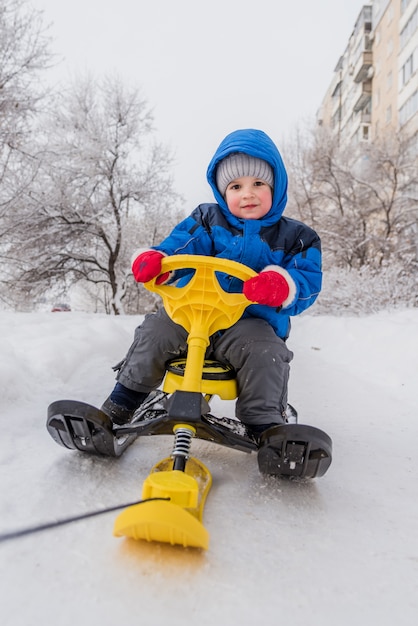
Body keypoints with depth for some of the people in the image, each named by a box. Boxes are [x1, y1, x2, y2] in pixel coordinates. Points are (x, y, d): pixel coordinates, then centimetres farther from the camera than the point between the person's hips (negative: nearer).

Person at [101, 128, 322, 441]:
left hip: (252, 320, -2)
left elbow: (308, 283, -5)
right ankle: (118, 408, 4)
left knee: (266, 353, -31)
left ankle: (265, 426, -10)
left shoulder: (295, 237, 7)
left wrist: (282, 285, -30)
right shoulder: (207, 220, 13)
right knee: (154, 333, -16)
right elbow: (181, 242, -2)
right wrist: (155, 258, -26)